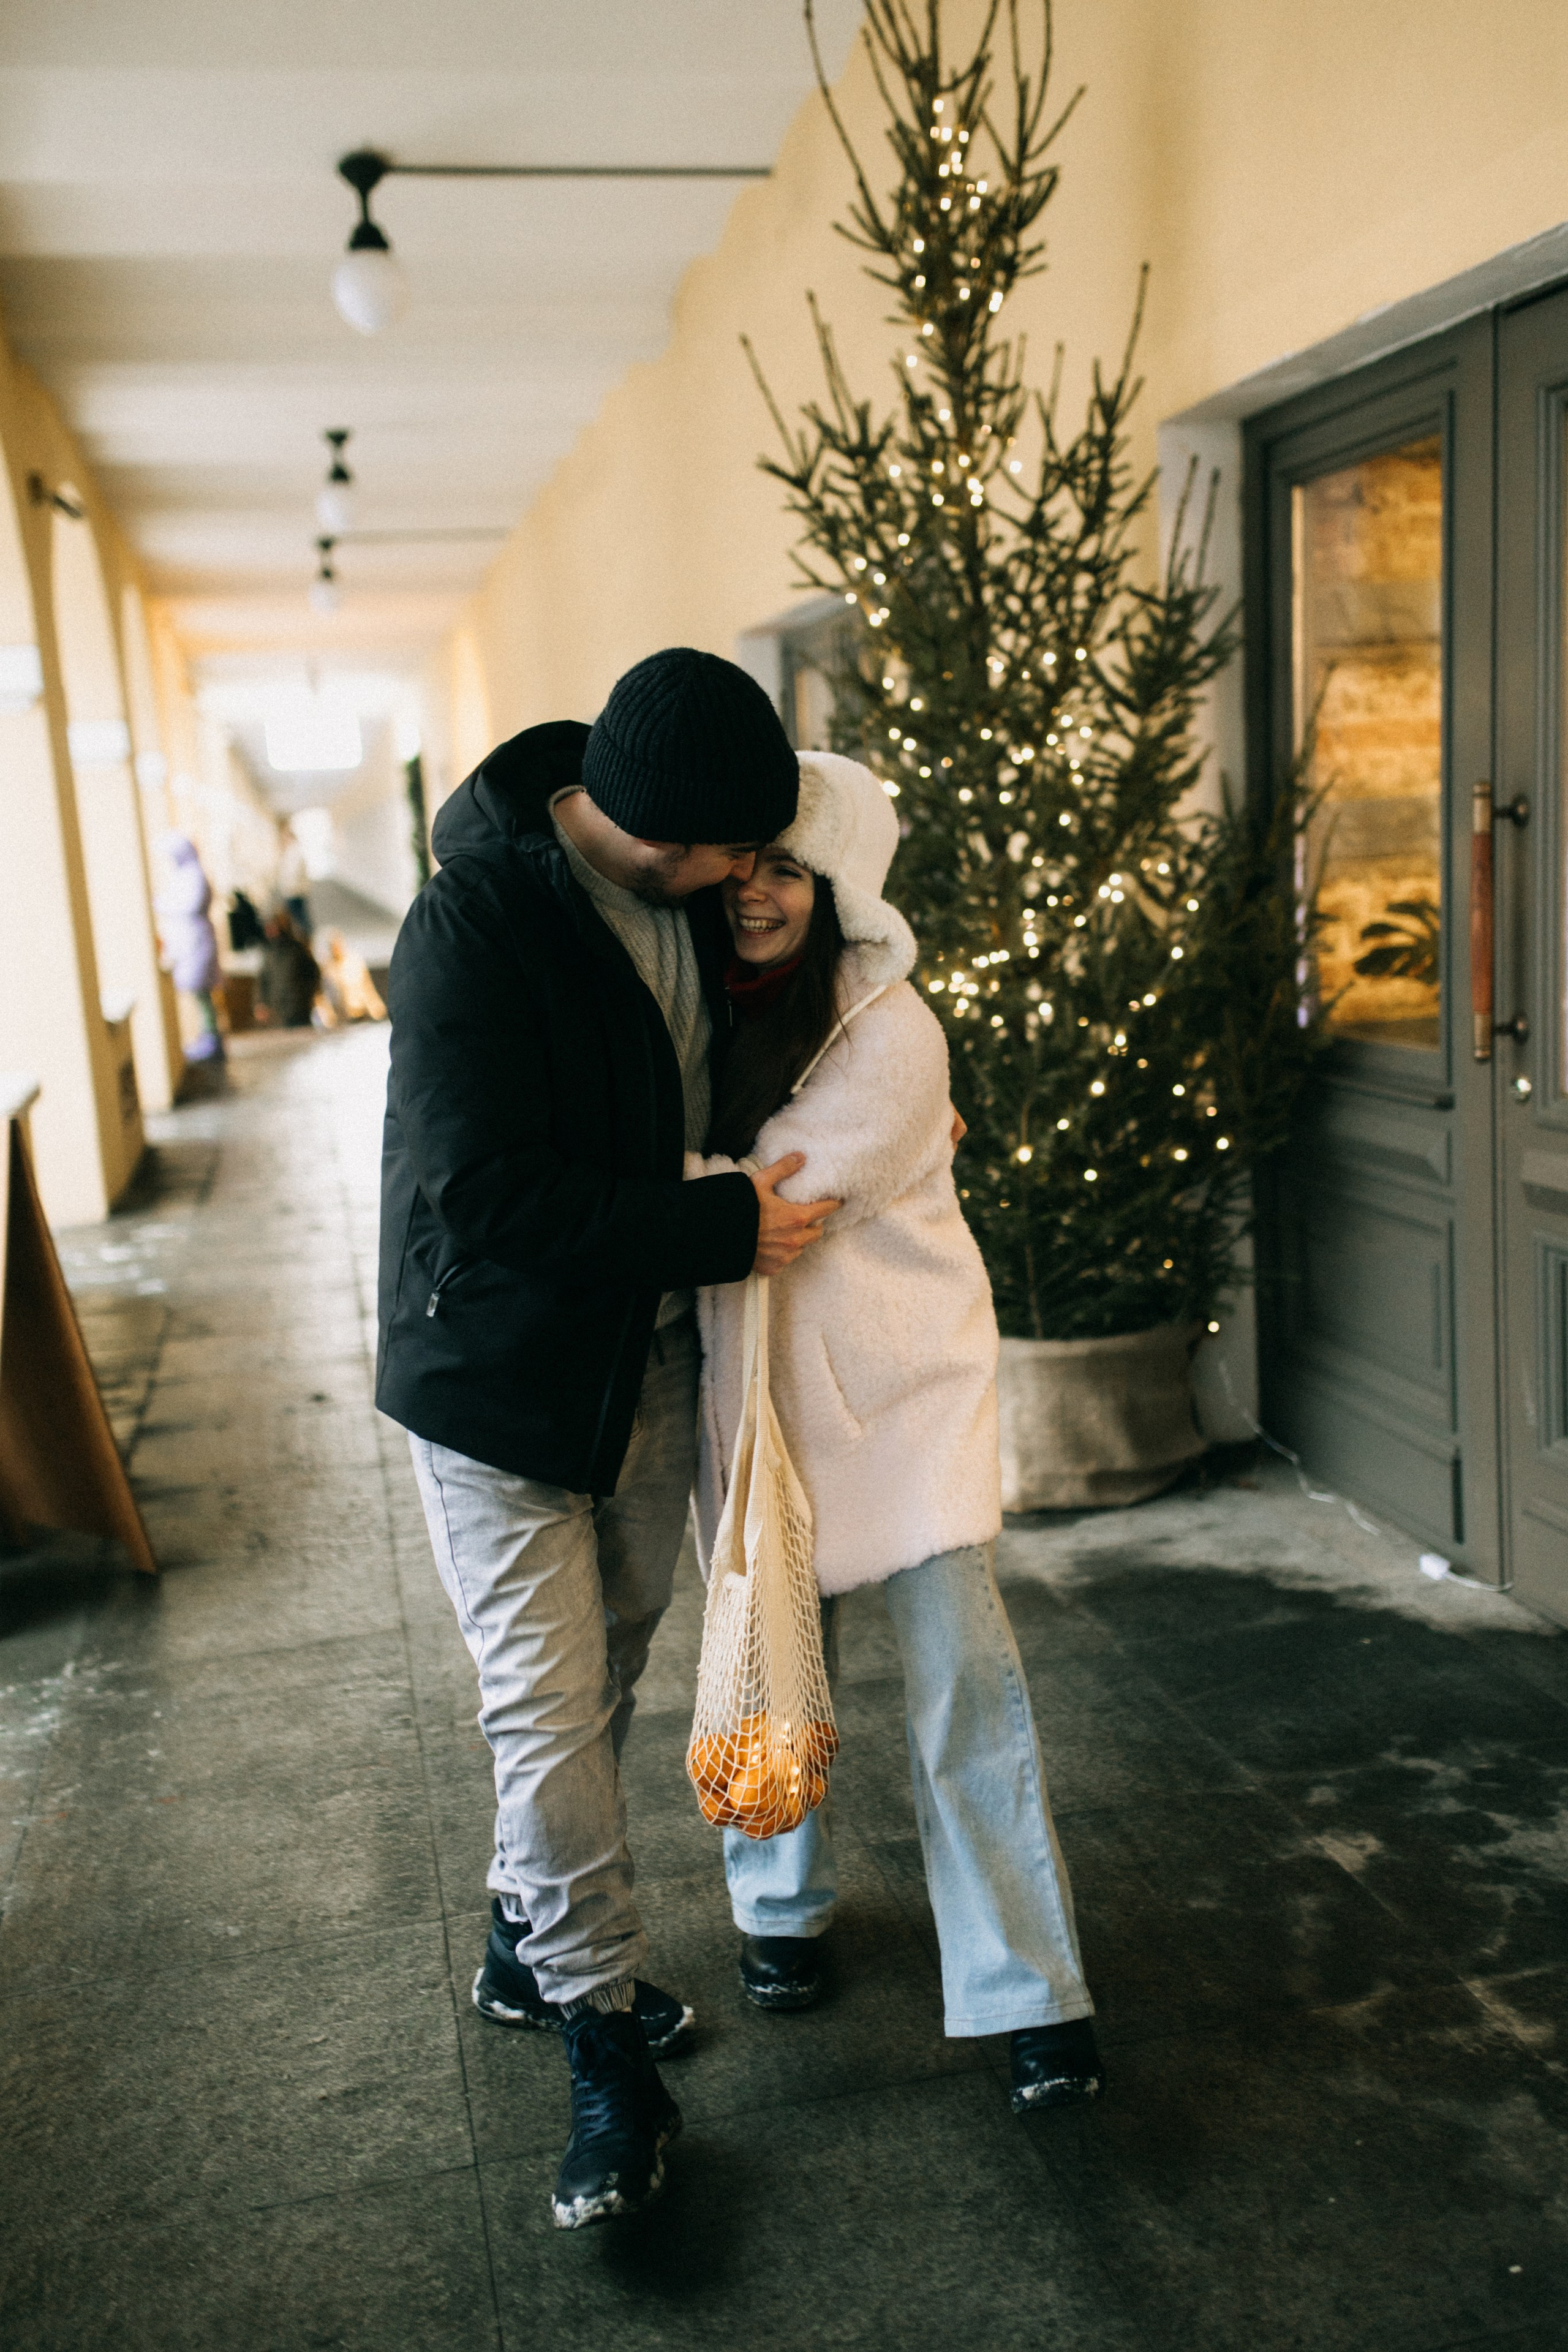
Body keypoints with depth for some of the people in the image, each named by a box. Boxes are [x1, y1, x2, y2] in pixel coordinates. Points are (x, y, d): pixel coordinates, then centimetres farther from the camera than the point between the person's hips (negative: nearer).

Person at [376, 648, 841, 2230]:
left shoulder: (686, 893, -3)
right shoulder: (472, 927, -26)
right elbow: (489, 1197, -29)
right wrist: (724, 1227, -25)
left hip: (646, 1357, 7)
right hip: (495, 1373, -7)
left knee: (606, 1674, 18)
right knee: (550, 1711, -3)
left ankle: (530, 1950, 39)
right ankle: (609, 2058, 15)